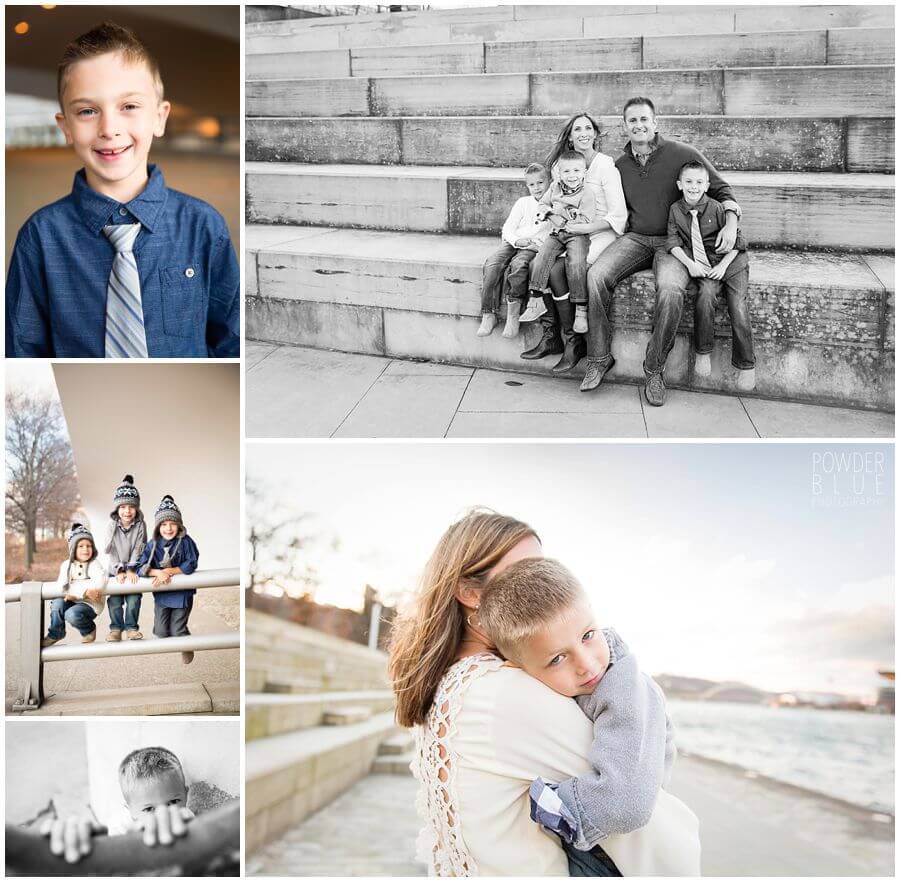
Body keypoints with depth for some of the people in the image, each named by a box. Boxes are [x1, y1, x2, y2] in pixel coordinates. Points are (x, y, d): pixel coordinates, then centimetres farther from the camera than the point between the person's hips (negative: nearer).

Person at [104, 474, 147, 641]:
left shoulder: (140, 525, -8)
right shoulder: (112, 526, -7)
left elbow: (138, 550, -11)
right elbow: (111, 551, -10)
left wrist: (131, 570, -20)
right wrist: (119, 571, -19)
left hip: (133, 570, -1)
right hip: (115, 570, 1)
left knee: (133, 599, -8)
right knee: (114, 600, -4)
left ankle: (131, 627, 2)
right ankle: (116, 628, 7)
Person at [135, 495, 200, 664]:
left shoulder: (185, 542, -14)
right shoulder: (153, 544, -8)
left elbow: (191, 564, -16)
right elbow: (140, 567, -13)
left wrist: (169, 571, -23)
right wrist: (159, 572, -28)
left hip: (182, 592, -3)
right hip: (161, 593, 3)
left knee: (177, 631, 1)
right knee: (161, 631, 8)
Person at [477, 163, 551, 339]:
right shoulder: (523, 202, 18)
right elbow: (508, 228, 12)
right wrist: (516, 240, -8)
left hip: (534, 247, -3)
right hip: (513, 243, 3)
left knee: (518, 265, -37)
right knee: (492, 265, -26)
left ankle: (513, 312, -27)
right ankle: (488, 314, -21)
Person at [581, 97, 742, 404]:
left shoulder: (683, 154, -2)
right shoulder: (620, 166, 11)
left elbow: (721, 188, 4)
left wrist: (731, 221, -13)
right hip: (635, 239, 4)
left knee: (670, 290, -35)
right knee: (596, 275, -25)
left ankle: (654, 370, -18)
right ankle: (599, 358, -13)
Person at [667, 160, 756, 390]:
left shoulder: (716, 208, -6)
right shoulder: (676, 210, 2)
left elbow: (736, 241, -2)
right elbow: (673, 242, 0)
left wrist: (723, 265, -13)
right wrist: (689, 263, -14)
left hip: (730, 262, -1)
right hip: (701, 266, 1)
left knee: (737, 305, -18)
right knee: (706, 293, -30)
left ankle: (745, 365, -6)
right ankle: (702, 352, -15)